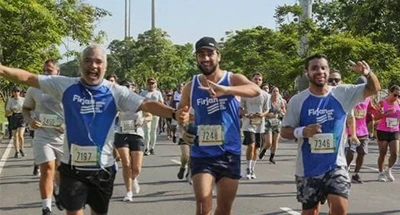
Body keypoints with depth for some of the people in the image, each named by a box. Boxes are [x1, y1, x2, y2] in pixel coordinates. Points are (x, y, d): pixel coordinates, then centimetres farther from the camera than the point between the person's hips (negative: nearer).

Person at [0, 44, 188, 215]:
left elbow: (146, 105, -13)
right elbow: (28, 78, -4)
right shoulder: (66, 86, -3)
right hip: (72, 168, -1)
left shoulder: (116, 92, -4)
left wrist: (174, 114, -28)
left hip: (103, 168, 1)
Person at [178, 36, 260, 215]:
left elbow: (256, 90, -27)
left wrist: (225, 90, -44)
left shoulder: (233, 79, -5)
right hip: (202, 154, 0)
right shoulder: (191, 87, 3)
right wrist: (183, 121, -7)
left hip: (229, 154, 0)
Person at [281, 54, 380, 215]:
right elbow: (285, 131, 0)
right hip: (308, 168, 1)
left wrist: (368, 73, -24)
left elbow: (374, 89, -2)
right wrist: (302, 131, -21)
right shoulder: (297, 101, -5)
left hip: (336, 164, 0)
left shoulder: (343, 94, -3)